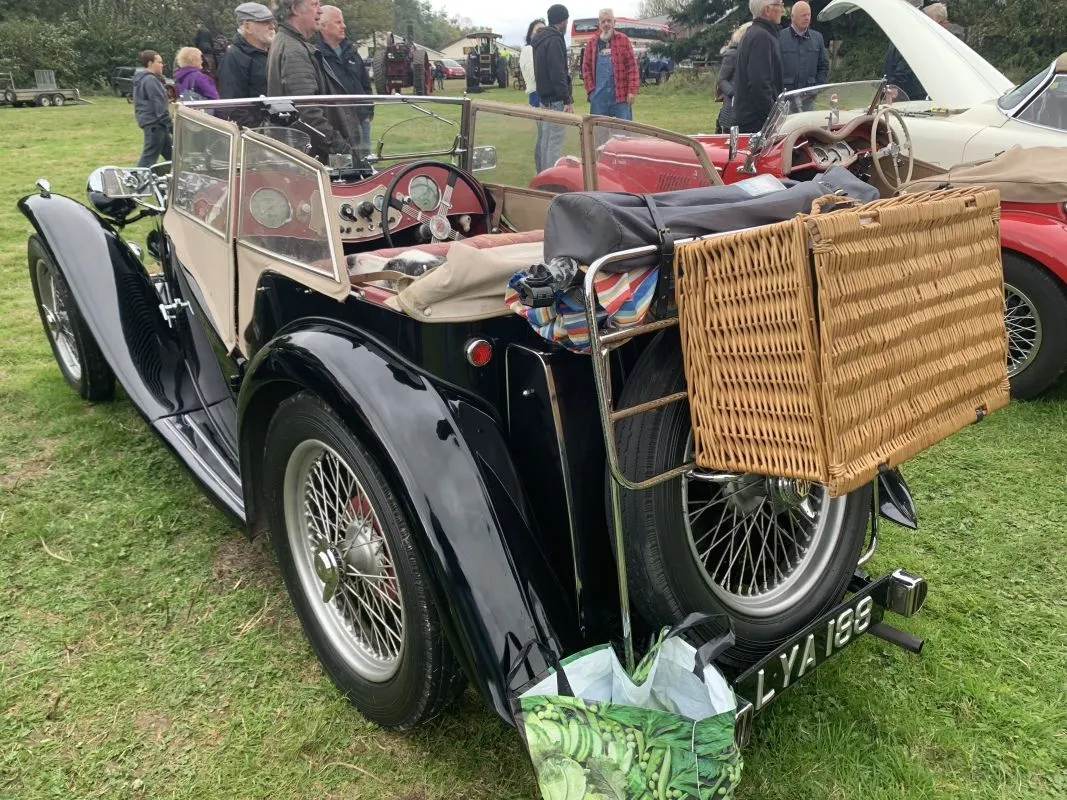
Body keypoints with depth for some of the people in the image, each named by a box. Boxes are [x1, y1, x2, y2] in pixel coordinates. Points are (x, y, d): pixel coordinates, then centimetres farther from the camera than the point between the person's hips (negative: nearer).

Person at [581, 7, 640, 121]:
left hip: (620, 94, -2)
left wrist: (632, 90, -10)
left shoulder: (623, 39, 3)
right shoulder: (592, 42, 11)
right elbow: (586, 68, 10)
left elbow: (632, 66, -2)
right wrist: (590, 89, -1)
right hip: (599, 96, 3)